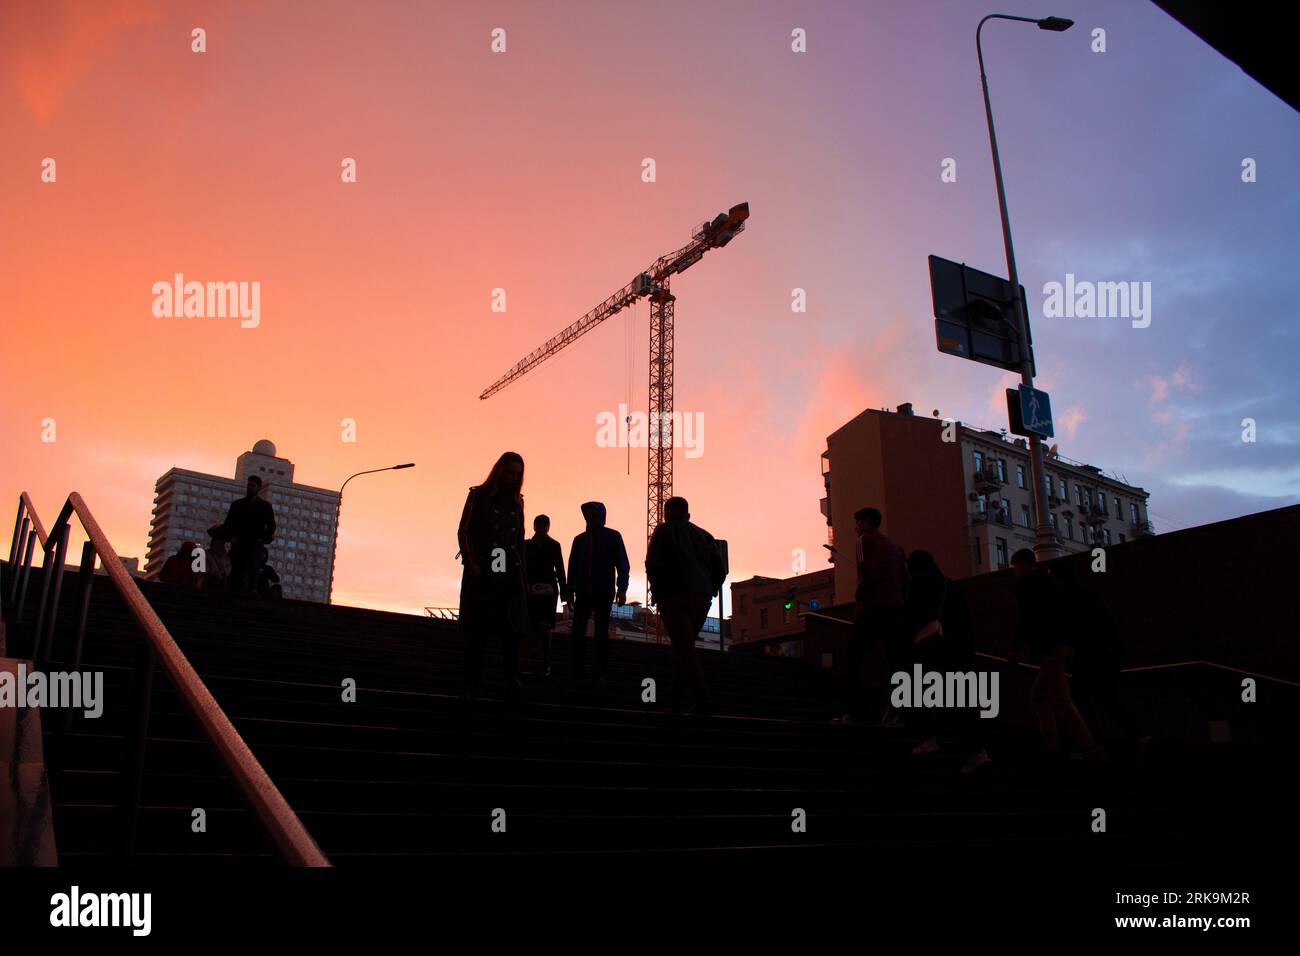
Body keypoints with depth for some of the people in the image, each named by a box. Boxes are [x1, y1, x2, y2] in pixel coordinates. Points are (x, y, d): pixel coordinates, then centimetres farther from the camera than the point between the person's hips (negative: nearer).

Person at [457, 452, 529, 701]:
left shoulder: (516, 501, 15)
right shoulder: (478, 495, 4)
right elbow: (463, 532, -1)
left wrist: (522, 572, 9)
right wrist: (471, 563, -14)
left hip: (510, 573, 4)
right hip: (482, 572, -3)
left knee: (512, 630, -4)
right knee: (477, 630, -1)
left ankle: (512, 682, -4)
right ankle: (473, 684, 2)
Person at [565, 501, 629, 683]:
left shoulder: (612, 536, 2)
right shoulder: (580, 539, 13)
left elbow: (623, 565, -2)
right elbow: (573, 567, 13)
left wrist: (622, 589, -12)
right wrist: (571, 592, 8)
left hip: (604, 593, -3)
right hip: (583, 593, 3)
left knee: (601, 632, -1)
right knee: (578, 631, -3)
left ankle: (599, 672, 3)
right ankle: (577, 670, 1)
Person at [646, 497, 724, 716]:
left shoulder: (664, 532, 6)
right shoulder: (704, 535, 19)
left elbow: (652, 564, -5)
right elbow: (719, 567, 12)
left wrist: (657, 593, 3)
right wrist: (710, 592, 16)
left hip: (674, 597, -5)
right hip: (702, 598, 5)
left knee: (684, 647, -10)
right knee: (685, 647, 15)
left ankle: (701, 696, -25)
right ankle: (678, 697, 11)